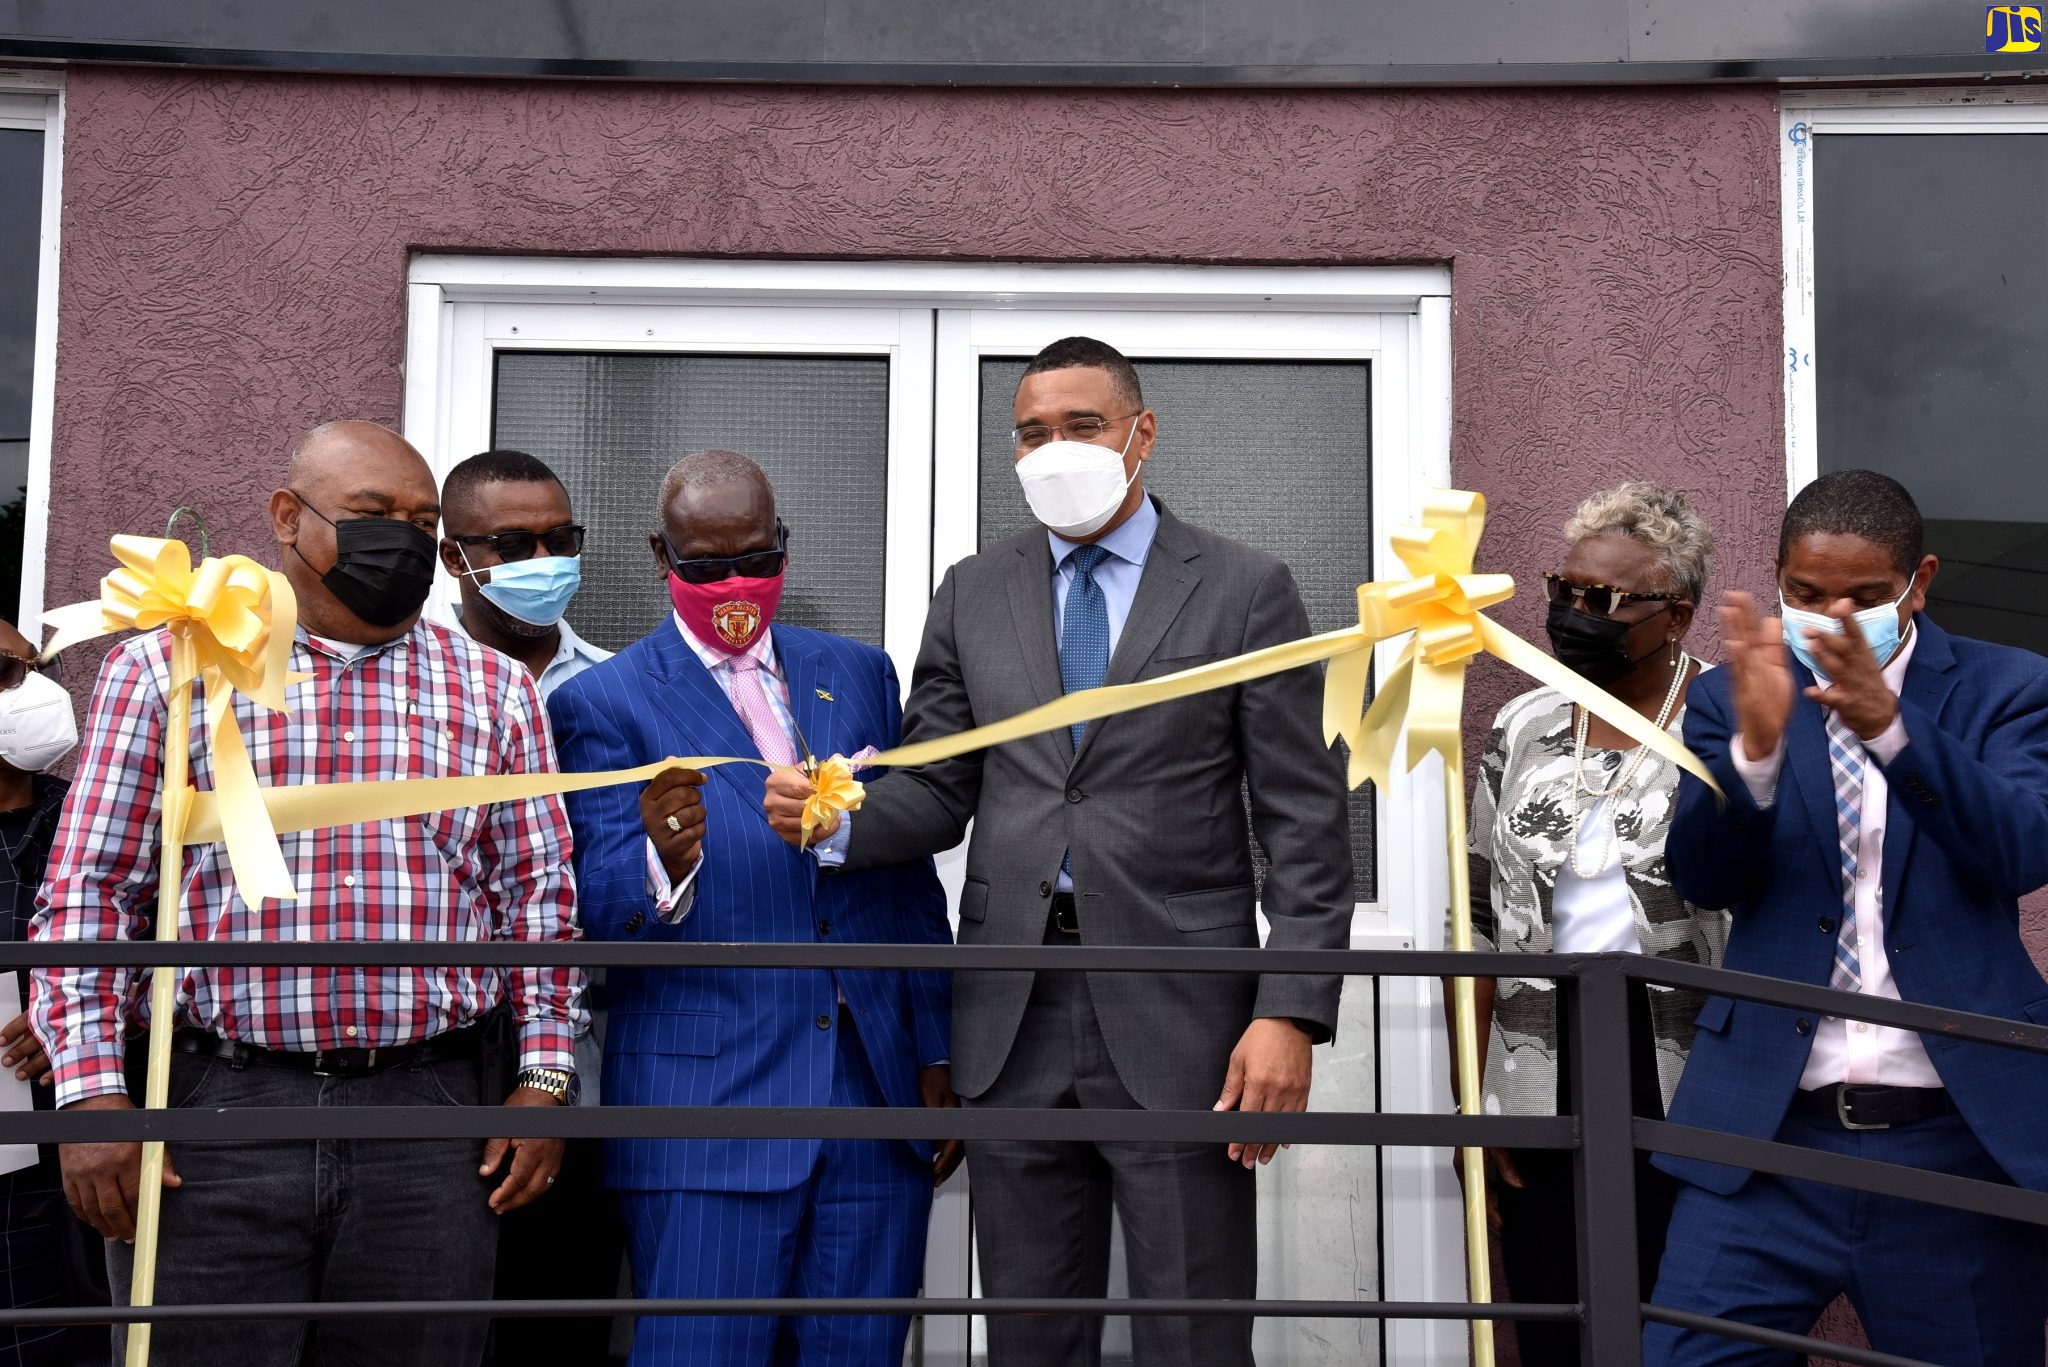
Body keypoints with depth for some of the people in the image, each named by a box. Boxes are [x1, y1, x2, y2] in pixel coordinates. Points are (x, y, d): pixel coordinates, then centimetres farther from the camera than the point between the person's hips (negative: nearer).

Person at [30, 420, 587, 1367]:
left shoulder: (493, 689, 10)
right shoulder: (162, 669, 5)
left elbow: (536, 896, 10)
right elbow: (90, 892, 3)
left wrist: (543, 1078, 3)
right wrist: (91, 1091, -5)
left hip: (431, 1118, 2)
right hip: (214, 1112, -1)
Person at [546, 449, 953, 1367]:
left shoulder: (859, 673, 13)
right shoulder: (604, 702, 0)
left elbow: (911, 879, 15)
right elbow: (598, 911, -7)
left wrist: (938, 1057, 9)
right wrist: (662, 859, -29)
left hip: (879, 1089, 4)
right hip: (705, 1105, -4)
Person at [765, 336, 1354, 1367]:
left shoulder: (1245, 589, 1)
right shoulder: (972, 594, 12)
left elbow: (1305, 826, -2)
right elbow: (940, 790, 10)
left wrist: (1290, 1014, -11)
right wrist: (836, 819, -12)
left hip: (1179, 1021, -3)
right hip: (1016, 1019, 3)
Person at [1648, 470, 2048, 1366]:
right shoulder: (1731, 698, 6)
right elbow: (1701, 879, -7)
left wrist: (1887, 725, -27)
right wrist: (1755, 742, -25)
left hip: (1962, 1134, 0)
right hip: (1769, 1131, 0)